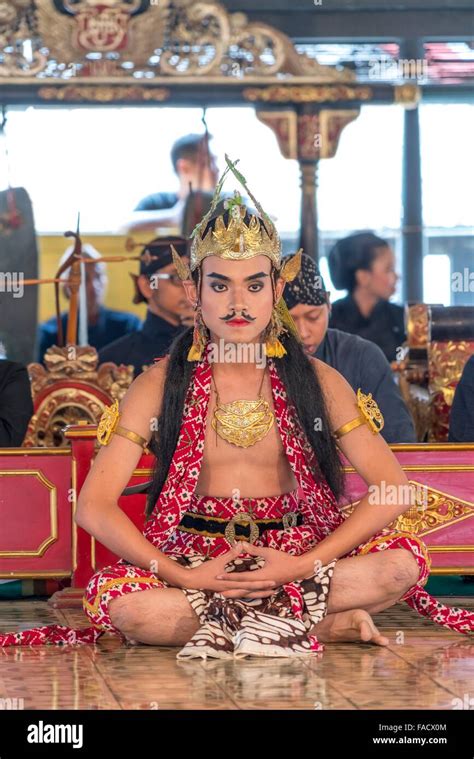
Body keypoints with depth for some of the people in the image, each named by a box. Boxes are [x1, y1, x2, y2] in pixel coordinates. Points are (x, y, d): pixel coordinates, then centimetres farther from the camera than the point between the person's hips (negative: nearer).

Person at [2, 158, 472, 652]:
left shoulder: (317, 381, 4)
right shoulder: (161, 385, 2)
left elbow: (392, 490, -3)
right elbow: (94, 506, -5)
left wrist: (304, 565, -16)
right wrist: (184, 576, -17)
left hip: (296, 556, 0)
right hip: (193, 558, 0)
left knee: (403, 561, -26)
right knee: (114, 598, -33)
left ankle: (220, 624, -21)